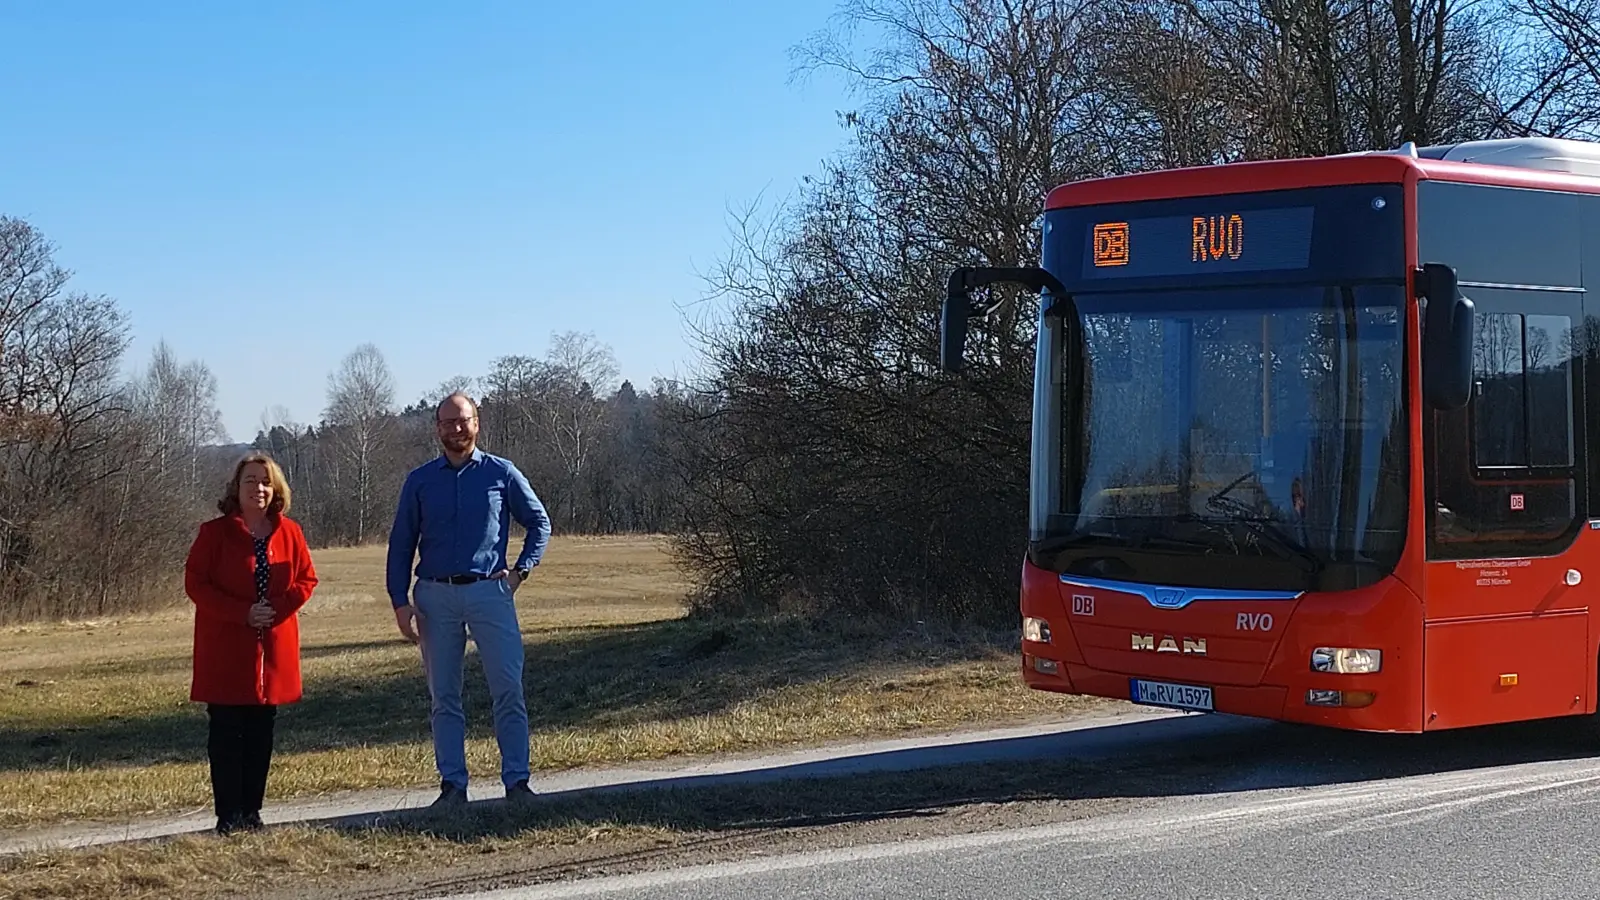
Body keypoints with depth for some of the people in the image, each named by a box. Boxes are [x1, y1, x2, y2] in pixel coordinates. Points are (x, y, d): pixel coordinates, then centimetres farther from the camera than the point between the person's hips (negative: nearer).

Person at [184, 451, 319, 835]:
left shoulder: (289, 532, 5)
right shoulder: (214, 532, -4)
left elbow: (306, 578, 7)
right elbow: (195, 583, -7)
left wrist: (279, 608, -11)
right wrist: (242, 613, -16)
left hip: (274, 648, 3)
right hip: (224, 649, -3)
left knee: (261, 732, 7)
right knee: (226, 732, -2)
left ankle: (251, 810, 15)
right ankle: (228, 814, 2)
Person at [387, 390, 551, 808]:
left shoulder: (501, 473, 5)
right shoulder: (419, 481, 8)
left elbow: (540, 523, 13)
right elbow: (401, 545, 9)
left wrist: (520, 570, 1)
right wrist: (400, 602, 0)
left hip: (490, 591, -1)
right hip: (435, 596, 2)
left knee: (509, 689, -7)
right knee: (443, 696, 4)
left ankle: (516, 780, -3)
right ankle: (452, 784, 9)